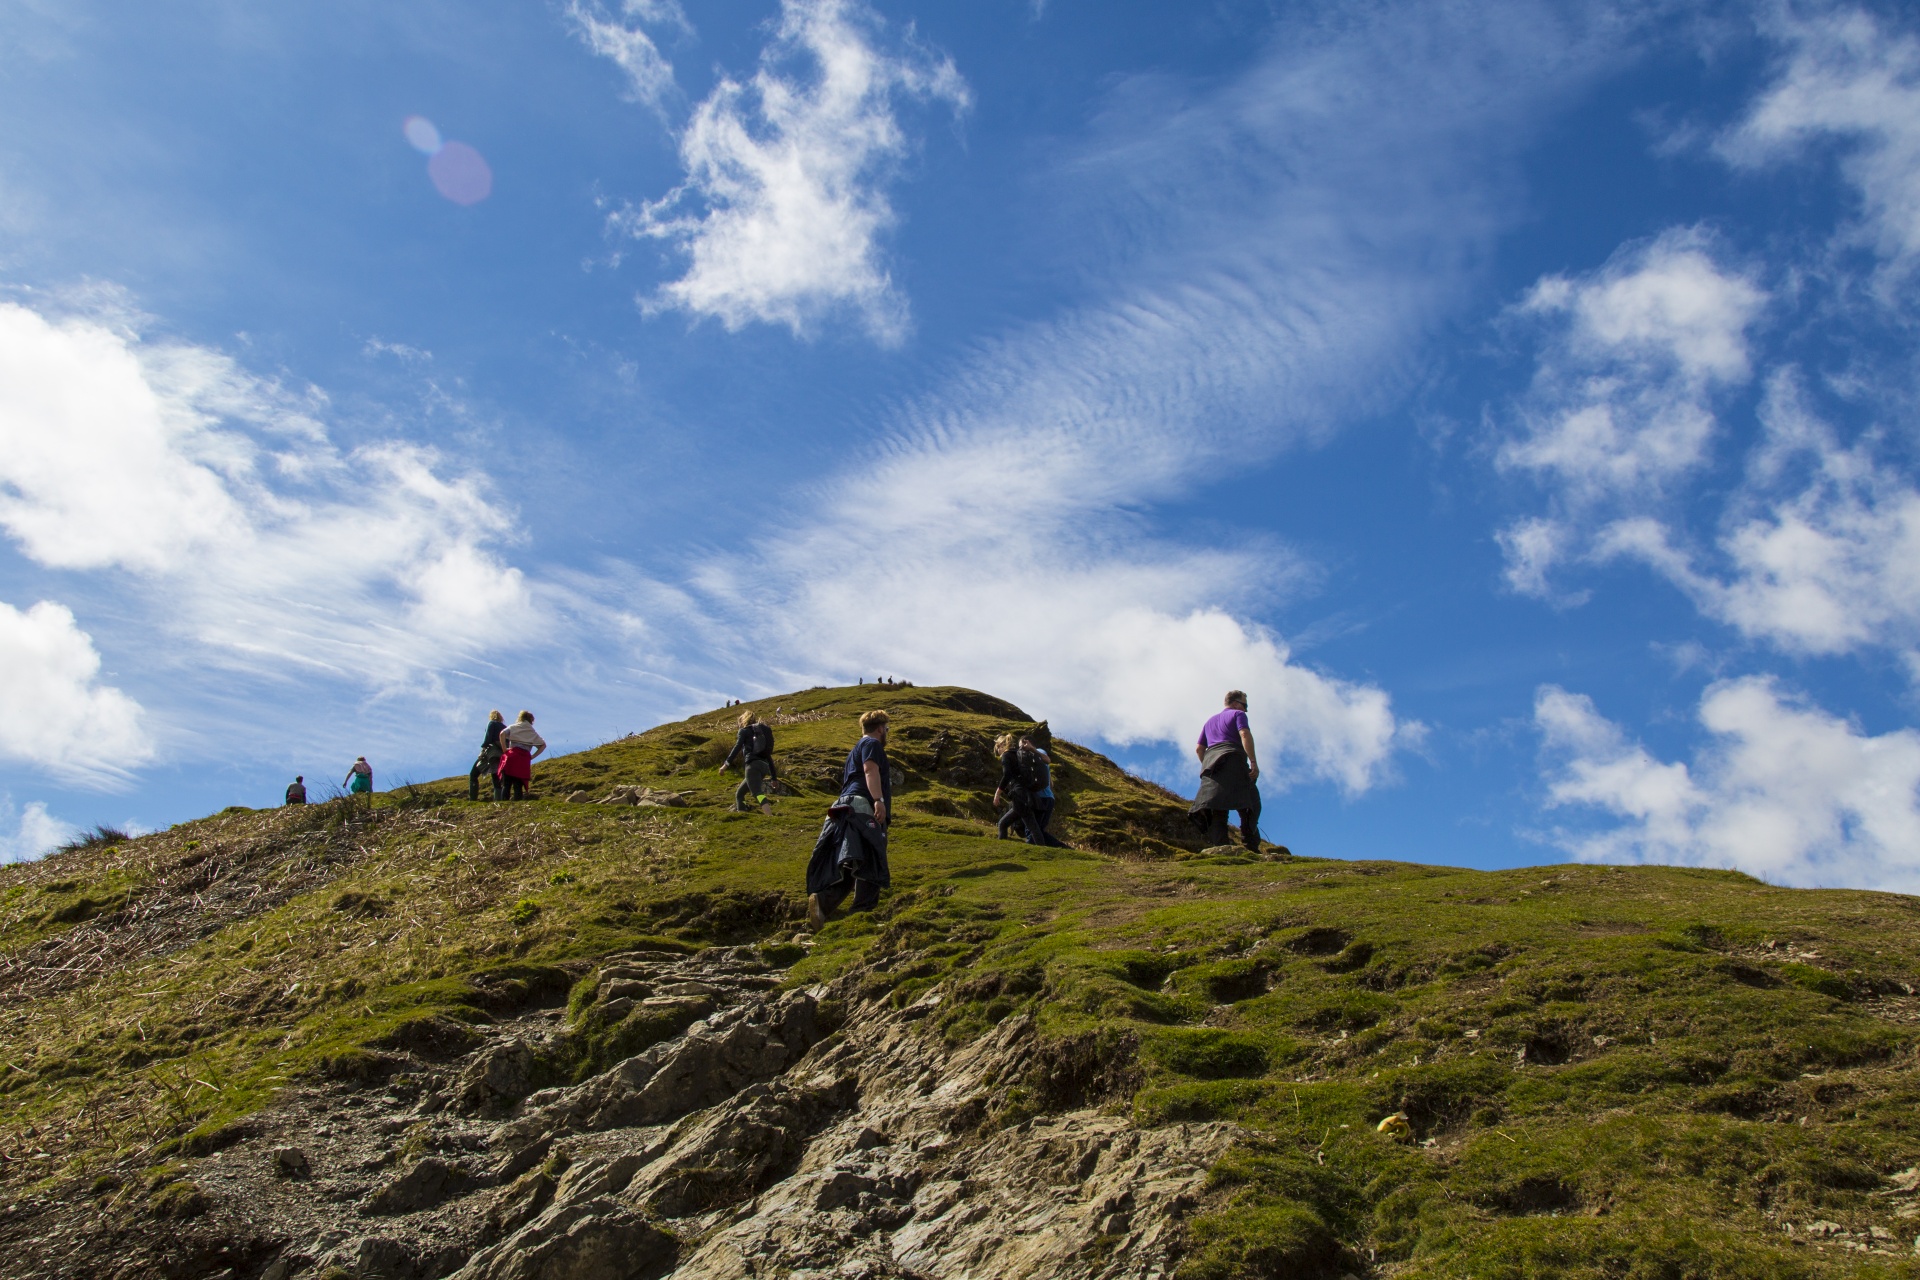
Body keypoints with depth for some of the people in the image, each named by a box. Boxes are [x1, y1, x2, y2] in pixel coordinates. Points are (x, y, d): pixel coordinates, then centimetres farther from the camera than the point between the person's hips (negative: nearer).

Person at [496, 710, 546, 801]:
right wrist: (532, 756, 10)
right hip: (525, 759, 2)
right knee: (518, 786, 2)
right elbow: (543, 745, 14)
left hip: (511, 756, -2)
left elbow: (502, 733, -6)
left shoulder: (513, 727, 14)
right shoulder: (533, 732, 22)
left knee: (506, 785, -4)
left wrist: (504, 749, -4)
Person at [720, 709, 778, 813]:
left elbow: (737, 747, -6)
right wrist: (773, 777, 30)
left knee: (757, 793, -27)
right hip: (764, 767, 8)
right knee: (739, 794, 20)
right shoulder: (764, 731, 30)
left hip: (753, 765, -8)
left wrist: (727, 763, -13)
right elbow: (768, 755, 29)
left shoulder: (744, 731, 11)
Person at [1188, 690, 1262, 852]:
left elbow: (1198, 749, 26)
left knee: (1217, 809, -5)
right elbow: (1245, 735, -8)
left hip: (1211, 761, 6)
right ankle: (1251, 847, -23)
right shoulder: (1238, 714, 11)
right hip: (1233, 759, -6)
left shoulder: (1210, 721, 32)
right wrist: (1253, 762, -13)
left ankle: (1216, 847, -19)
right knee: (1248, 805, -10)